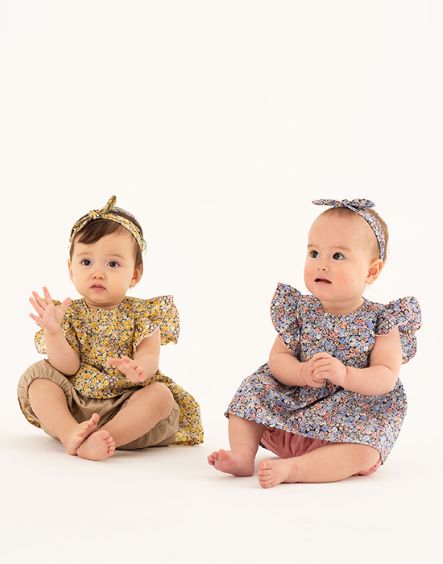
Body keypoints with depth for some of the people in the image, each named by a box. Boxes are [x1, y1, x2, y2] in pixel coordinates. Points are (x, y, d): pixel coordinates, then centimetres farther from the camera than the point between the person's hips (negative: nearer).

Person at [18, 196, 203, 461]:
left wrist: (138, 368, -38)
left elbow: (149, 358, -12)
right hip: (74, 405, 1)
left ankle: (95, 439, -40)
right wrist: (52, 332, -24)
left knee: (160, 395, -27)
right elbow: (68, 368, -7)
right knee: (36, 375, -15)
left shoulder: (142, 314, 1)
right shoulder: (70, 314, 4)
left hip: (126, 404, -1)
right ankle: (70, 433, -34)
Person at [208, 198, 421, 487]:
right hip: (293, 404, 4)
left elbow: (386, 378, -15)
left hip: (353, 413, -3)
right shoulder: (301, 311, -1)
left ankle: (291, 468, -33)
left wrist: (345, 375, -32)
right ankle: (243, 456, -15)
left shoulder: (380, 321, -9)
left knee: (364, 453, -31)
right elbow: (277, 358, -3)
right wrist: (304, 373, -25)